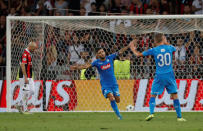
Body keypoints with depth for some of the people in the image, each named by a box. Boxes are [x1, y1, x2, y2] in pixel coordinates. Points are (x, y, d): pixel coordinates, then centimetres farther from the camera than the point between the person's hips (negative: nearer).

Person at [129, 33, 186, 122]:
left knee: (153, 95, 8)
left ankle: (151, 113, -11)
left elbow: (138, 54, 3)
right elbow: (174, 49, 28)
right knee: (174, 95, 6)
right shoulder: (170, 48, 0)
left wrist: (132, 47, 21)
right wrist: (166, 43, 36)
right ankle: (179, 117, 5)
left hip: (159, 76, -1)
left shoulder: (153, 50, -5)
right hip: (170, 75, 1)